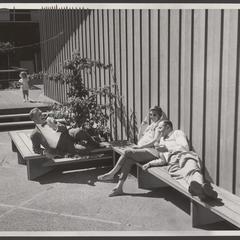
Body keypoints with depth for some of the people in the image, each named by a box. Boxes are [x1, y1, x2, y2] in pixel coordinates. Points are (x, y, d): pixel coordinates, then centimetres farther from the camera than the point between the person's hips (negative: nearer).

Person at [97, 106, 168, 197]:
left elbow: (155, 140, -10)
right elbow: (140, 140, 25)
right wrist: (142, 125, 17)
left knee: (127, 152, -23)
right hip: (145, 150, 7)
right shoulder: (150, 126, 30)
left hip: (152, 152, -7)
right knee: (128, 159, -22)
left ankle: (111, 174, -14)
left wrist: (140, 146, -12)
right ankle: (119, 187, -27)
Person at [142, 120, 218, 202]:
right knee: (181, 176, -36)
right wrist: (150, 163, 29)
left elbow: (185, 148, 3)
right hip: (172, 164, 2)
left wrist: (167, 149, -3)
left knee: (191, 170, -40)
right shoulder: (162, 140, 41)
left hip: (185, 156, -2)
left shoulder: (177, 133, 22)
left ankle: (202, 185, -72)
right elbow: (163, 160, 42)